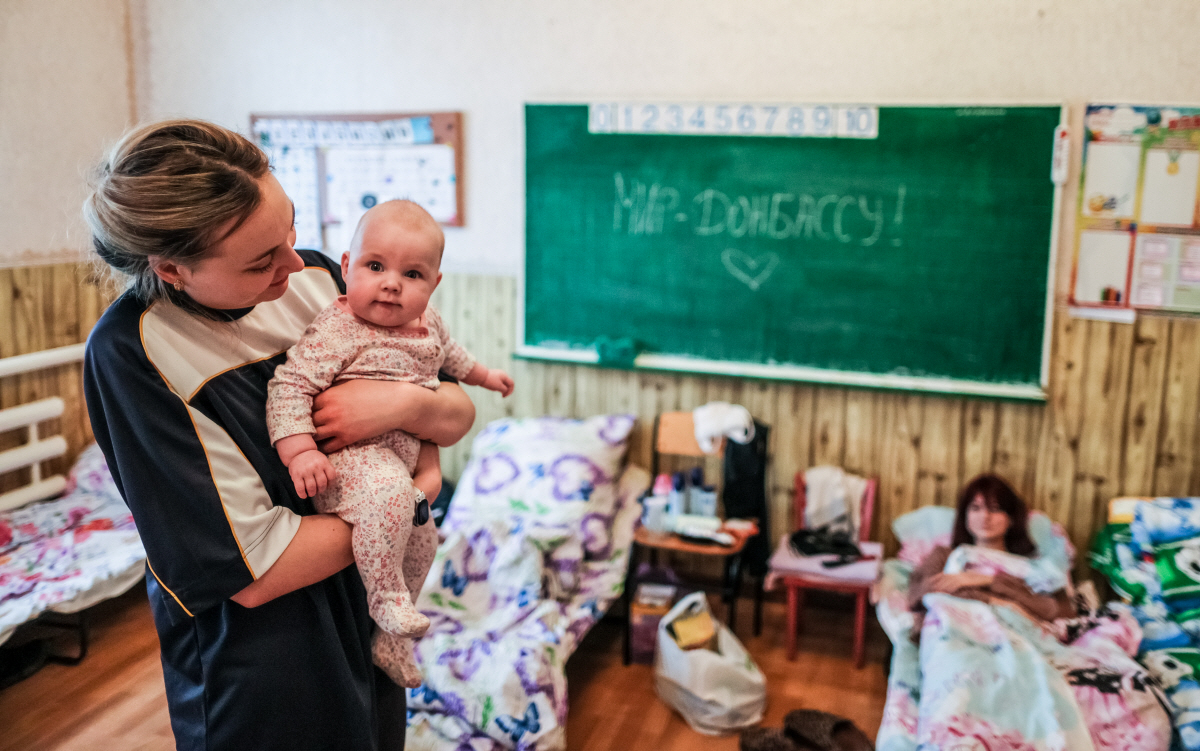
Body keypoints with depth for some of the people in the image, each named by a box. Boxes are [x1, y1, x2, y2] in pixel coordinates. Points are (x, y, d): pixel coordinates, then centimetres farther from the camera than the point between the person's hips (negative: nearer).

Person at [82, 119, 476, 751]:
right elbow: (256, 571, -24)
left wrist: (407, 403, -22)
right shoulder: (132, 352, -23)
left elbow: (460, 416, 0)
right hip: (259, 669, -5)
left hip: (370, 620, 5)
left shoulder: (318, 278, -7)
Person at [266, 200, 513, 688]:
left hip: (402, 463, 9)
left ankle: (391, 638, 43)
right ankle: (385, 596, -19)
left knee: (419, 541, 21)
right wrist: (300, 450, -35)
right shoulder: (337, 330, -20)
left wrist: (480, 373, 42)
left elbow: (446, 352, 28)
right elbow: (290, 384, -25)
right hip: (347, 459, -9)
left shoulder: (427, 323, 5)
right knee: (388, 492, -40)